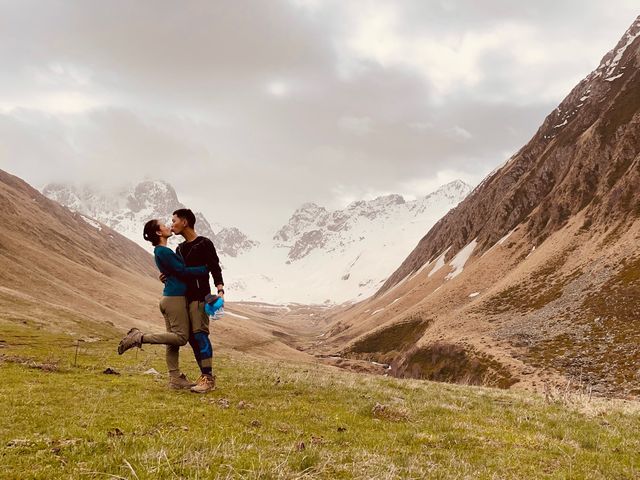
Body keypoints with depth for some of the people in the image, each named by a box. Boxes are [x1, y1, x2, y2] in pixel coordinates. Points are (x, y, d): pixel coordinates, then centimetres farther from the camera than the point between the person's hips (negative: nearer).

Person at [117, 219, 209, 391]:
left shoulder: (162, 251, 17)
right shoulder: (162, 252, -13)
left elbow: (178, 270, 20)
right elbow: (182, 271, -15)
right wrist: (206, 269, -10)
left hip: (170, 297, 10)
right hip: (175, 298, -10)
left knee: (174, 340, 8)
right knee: (181, 337, -10)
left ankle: (175, 379, 9)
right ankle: (139, 337, -10)